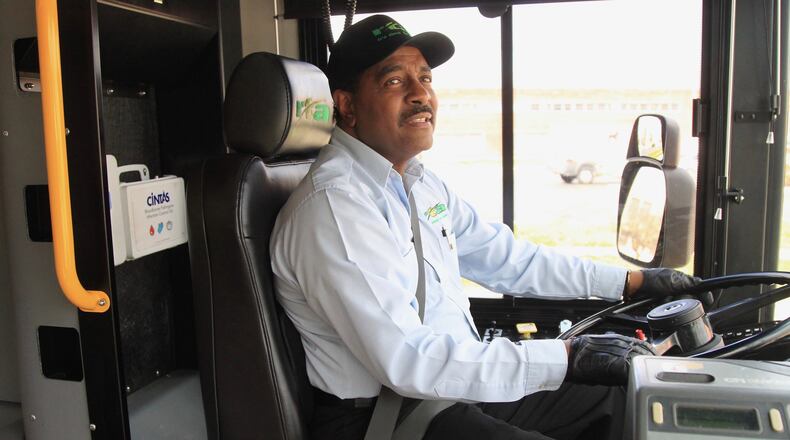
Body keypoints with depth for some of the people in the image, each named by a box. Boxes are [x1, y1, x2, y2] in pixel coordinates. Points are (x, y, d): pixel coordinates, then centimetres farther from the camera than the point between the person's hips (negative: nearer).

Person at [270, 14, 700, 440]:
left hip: (457, 385, 9)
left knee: (615, 396, 14)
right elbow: (406, 361, -29)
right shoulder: (334, 204, -23)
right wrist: (566, 357, -28)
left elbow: (507, 258, 13)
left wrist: (633, 281, 11)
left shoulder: (421, 183, 6)